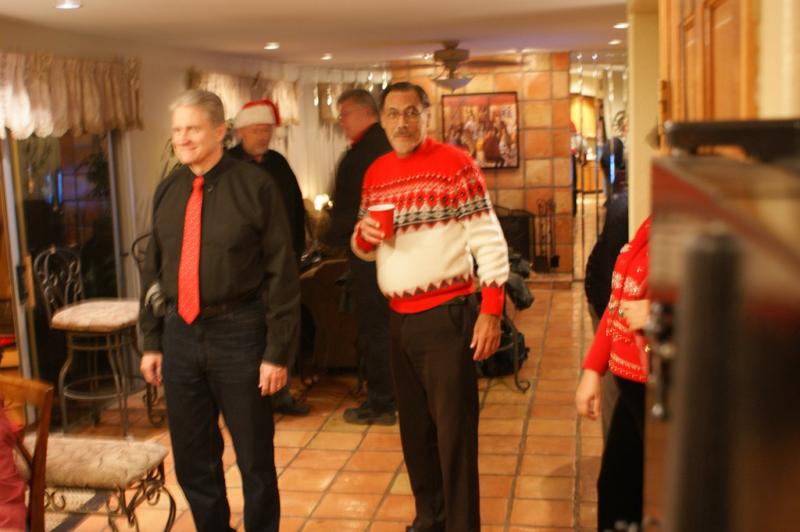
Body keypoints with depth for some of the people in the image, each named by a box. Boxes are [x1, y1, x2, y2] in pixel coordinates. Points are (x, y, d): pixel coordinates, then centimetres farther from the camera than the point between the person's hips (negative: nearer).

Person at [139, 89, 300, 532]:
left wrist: (278, 351, -11)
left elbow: (282, 272, -9)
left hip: (238, 333, -5)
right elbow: (152, 269, 14)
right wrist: (152, 341, 11)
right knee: (192, 462, 15)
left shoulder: (255, 186, -8)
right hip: (180, 334, 5)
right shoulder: (167, 191, 8)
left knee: (255, 459, 9)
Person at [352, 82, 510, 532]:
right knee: (414, 427, 16)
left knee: (454, 432, -2)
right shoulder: (375, 173, 11)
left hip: (446, 316, -6)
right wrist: (363, 236, -6)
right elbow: (364, 247, 19)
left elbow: (490, 241, -11)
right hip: (399, 318, 7)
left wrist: (491, 312, -18)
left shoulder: (455, 163, -8)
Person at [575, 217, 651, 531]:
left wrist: (656, 315, -26)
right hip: (632, 386, 8)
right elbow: (617, 303, 15)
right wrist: (593, 370, 15)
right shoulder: (651, 226, 8)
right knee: (616, 485, 22)